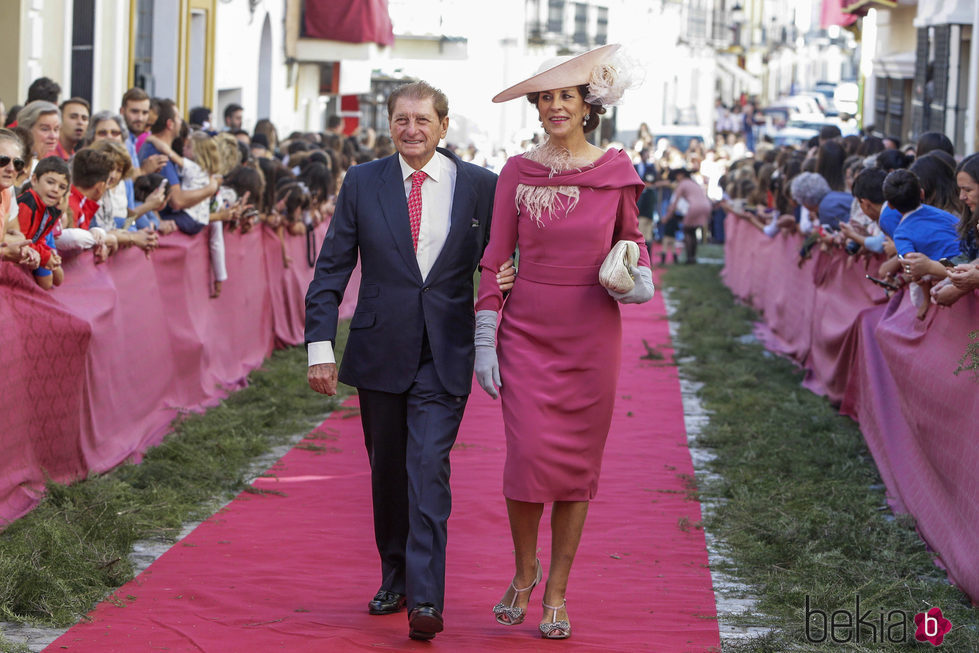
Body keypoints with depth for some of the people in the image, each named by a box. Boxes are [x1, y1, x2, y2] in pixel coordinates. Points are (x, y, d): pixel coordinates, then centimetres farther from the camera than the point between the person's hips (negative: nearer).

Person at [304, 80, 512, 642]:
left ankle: (426, 599, -13)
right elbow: (331, 269, 3)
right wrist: (321, 346, -3)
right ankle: (395, 579, 29)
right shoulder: (363, 184, 2)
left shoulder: (480, 186, 0)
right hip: (380, 352, 2)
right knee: (387, 472, 12)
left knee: (428, 467, -13)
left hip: (445, 357, -2)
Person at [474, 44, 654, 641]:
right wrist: (484, 340, -4)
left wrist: (640, 276, -6)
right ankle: (524, 570, 17)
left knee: (578, 463, 4)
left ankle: (557, 590, 16)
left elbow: (630, 236, 16)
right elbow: (495, 259, 0)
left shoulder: (616, 170, 1)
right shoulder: (518, 172, -1)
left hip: (591, 335, 1)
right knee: (529, 456, -9)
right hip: (527, 333, -1)